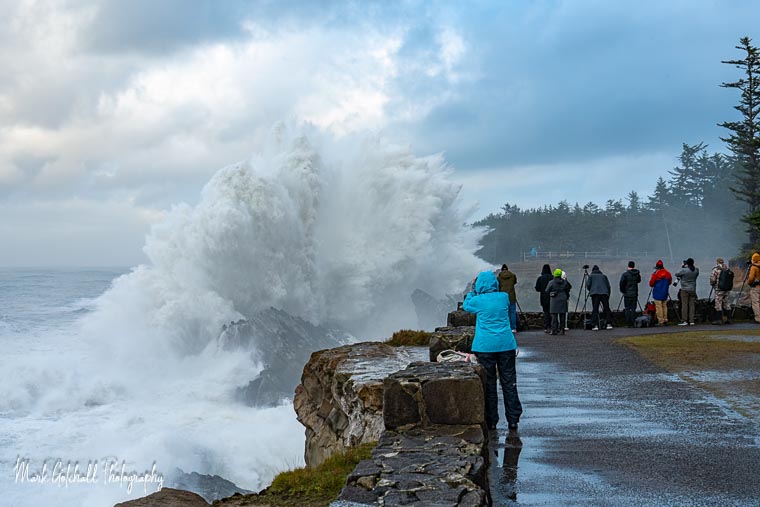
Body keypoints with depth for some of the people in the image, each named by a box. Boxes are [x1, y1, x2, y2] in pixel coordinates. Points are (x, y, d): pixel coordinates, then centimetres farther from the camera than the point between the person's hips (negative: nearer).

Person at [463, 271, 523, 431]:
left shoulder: (477, 301, -7)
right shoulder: (504, 297, 0)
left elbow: (465, 306, 14)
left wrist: (473, 291, 23)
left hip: (485, 346, -2)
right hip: (506, 344, 2)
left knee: (488, 383, 6)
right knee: (509, 382, 7)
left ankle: (491, 421, 9)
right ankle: (513, 420, 9)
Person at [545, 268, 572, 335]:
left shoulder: (551, 283, -7)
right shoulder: (565, 282, 1)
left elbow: (546, 291, -1)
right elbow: (568, 288, 11)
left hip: (554, 300, -2)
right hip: (563, 300, 2)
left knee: (554, 315, -1)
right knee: (562, 315, 8)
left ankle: (554, 330, -7)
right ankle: (562, 329, 7)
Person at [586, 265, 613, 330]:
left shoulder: (591, 276, 17)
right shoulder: (604, 276, 25)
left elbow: (588, 285, 4)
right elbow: (608, 286, 18)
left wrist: (590, 291, 24)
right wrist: (608, 296, 23)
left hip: (595, 293, -2)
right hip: (604, 292, 2)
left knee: (595, 309, -5)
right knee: (606, 308, 6)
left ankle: (596, 325, -13)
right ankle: (609, 324, -2)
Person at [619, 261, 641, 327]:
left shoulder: (625, 274, -11)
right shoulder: (637, 274, 4)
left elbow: (622, 283, -14)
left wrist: (622, 291, 1)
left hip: (627, 294, -4)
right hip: (635, 294, 4)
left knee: (627, 309, 2)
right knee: (633, 309, 8)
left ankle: (628, 323, -1)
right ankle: (632, 323, 6)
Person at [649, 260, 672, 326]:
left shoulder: (655, 274, -14)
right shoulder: (668, 273, 1)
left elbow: (651, 284, -11)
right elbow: (670, 281, 13)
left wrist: (652, 285, 12)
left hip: (657, 294, -5)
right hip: (665, 293, 6)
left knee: (659, 307, -3)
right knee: (664, 306, 14)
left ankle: (660, 321, -5)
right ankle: (665, 320, 15)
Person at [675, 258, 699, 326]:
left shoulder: (684, 270, -14)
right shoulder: (696, 270, -1)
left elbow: (677, 274, 0)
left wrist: (682, 267, 8)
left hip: (685, 290, -4)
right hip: (693, 290, 4)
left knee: (684, 305, -2)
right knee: (692, 305, 6)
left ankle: (684, 320, -4)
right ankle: (691, 320, 6)